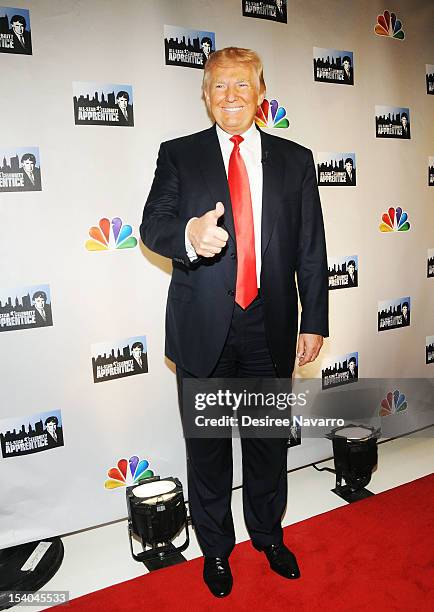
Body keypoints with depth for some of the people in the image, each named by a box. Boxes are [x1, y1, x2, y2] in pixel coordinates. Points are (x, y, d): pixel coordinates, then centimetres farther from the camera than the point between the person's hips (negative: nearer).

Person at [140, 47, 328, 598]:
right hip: (204, 326, -1)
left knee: (269, 438, 17)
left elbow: (311, 247, 5)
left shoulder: (295, 159, 7)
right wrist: (188, 235, -32)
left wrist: (315, 320, 1)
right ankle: (216, 548, 37)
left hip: (272, 325, 2)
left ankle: (269, 534, 43)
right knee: (207, 445, 12)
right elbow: (153, 224, -9)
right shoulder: (178, 155, 3)